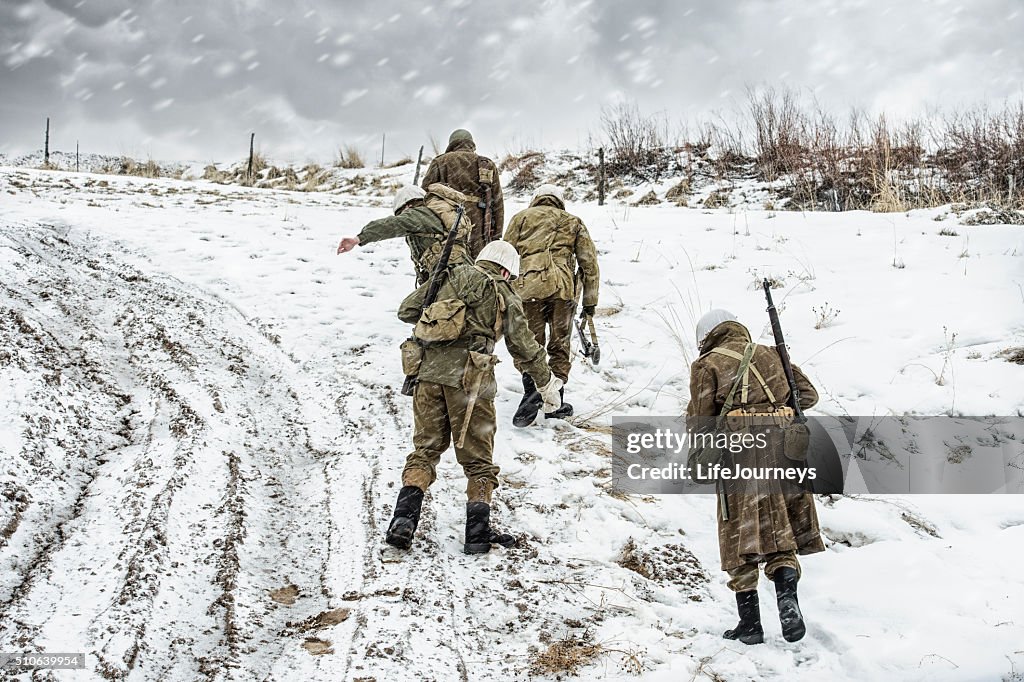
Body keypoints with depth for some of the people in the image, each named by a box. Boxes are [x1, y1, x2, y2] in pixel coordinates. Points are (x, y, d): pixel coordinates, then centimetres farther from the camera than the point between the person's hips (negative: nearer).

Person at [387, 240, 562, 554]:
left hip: (428, 371, 3)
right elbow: (524, 347, 10)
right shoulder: (505, 296, 8)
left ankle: (404, 519, 0)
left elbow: (406, 311, 18)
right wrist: (547, 383, 22)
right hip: (469, 378, -3)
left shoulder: (448, 278, 17)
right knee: (477, 460, 9)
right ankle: (477, 533, 9)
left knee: (425, 448, 13)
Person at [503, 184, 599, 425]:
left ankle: (532, 390, -15)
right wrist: (590, 302, 21)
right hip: (563, 288, 1)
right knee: (559, 347, 12)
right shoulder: (573, 222, 24)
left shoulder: (521, 217, 22)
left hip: (528, 287, -1)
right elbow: (590, 264, 18)